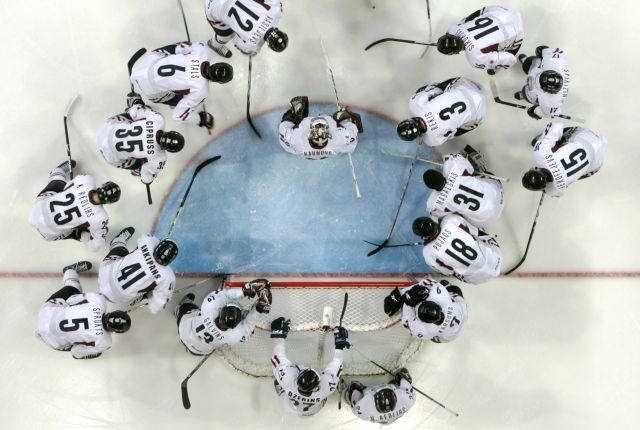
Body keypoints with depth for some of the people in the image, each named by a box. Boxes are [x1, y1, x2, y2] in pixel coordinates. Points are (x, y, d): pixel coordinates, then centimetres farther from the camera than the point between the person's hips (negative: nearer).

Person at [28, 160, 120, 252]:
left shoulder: (85, 180, -26)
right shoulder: (100, 218, -33)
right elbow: (95, 246, -18)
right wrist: (78, 235, -1)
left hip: (38, 209, 2)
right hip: (49, 233, -2)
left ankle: (58, 171, 58)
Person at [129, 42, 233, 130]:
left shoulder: (203, 51, -18)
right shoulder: (201, 91, -30)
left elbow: (184, 46, 4)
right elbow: (179, 115, -19)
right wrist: (201, 120, -4)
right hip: (148, 85, -4)